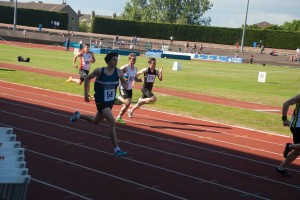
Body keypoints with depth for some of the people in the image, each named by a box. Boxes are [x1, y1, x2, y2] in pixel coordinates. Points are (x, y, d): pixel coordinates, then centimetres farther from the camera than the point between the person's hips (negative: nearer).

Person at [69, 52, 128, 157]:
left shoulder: (119, 72, -7)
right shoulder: (99, 71, -16)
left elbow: (125, 84, 6)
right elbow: (87, 78, 0)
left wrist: (124, 85, -18)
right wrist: (86, 93, -2)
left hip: (111, 101, 6)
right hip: (101, 102, -6)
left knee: (96, 121, 25)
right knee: (112, 122, -18)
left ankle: (78, 115, 51)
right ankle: (116, 149, -11)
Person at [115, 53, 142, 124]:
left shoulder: (135, 68, 6)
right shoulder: (125, 68, -16)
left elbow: (135, 78, 16)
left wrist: (141, 80, -2)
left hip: (129, 88, 7)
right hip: (123, 88, -7)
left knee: (127, 105, 7)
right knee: (127, 102, -20)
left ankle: (119, 117, 22)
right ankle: (119, 98, 10)